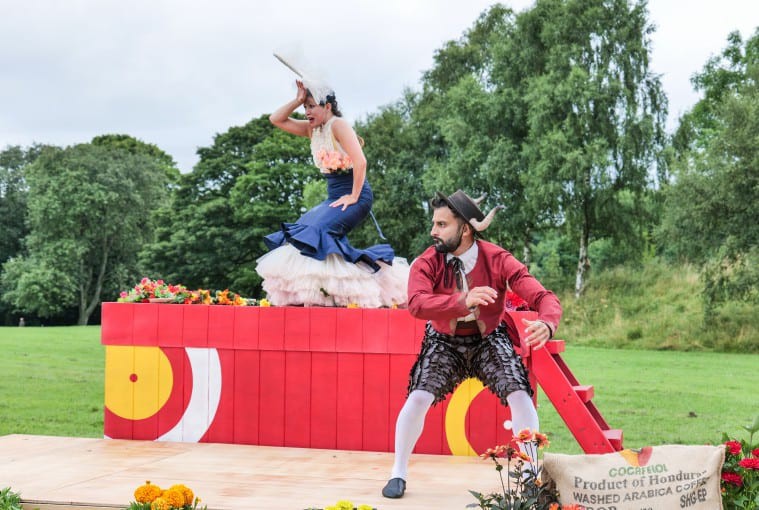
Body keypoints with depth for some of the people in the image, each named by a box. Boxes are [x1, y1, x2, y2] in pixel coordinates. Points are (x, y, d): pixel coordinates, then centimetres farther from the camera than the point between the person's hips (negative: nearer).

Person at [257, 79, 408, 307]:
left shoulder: (338, 125, -11)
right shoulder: (312, 129, 14)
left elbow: (360, 161, -21)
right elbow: (276, 119, 15)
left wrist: (353, 197, -18)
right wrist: (298, 100, 5)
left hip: (355, 195, -9)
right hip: (335, 196, 9)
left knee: (318, 229, -27)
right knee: (300, 231, -2)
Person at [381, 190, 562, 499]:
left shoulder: (497, 260, -21)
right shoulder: (427, 263, -19)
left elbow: (544, 298, -26)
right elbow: (416, 304, -38)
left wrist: (546, 324, -50)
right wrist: (463, 301, -54)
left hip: (489, 340, 0)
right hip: (444, 342, 0)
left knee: (521, 398, -15)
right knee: (418, 398, -16)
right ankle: (398, 474, 6)